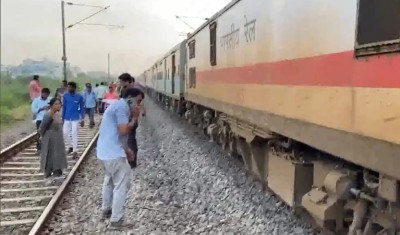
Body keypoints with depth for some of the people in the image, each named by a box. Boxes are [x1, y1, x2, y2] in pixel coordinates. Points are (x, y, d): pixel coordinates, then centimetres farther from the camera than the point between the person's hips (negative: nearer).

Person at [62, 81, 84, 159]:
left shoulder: (79, 97, -9)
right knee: (65, 133, 5)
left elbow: (82, 108, -1)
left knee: (74, 134, -5)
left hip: (75, 118, -3)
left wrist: (82, 119, -1)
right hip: (67, 118, 3)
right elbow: (64, 107, 5)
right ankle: (71, 146, 30)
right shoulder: (65, 96, -3)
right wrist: (63, 118, 6)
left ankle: (75, 151, 5)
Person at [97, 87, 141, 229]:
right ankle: (116, 220, 4)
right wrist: (134, 118, -6)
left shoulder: (117, 105, 19)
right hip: (113, 153, -10)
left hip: (103, 151, 10)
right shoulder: (123, 106, -13)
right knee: (122, 185, -1)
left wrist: (126, 150, 19)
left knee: (109, 180, 27)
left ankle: (106, 209, 39)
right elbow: (123, 130, -21)